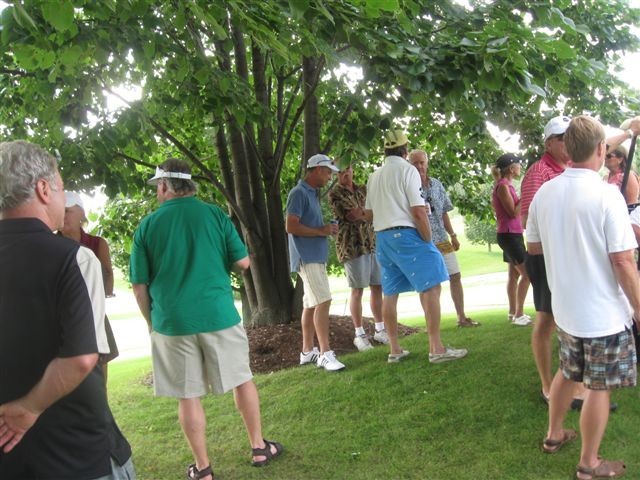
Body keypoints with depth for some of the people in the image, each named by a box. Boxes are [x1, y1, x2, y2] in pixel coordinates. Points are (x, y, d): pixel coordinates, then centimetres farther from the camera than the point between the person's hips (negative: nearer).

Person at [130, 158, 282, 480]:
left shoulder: (147, 226, -2)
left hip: (172, 322, 0)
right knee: (242, 380, 16)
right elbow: (242, 262, 0)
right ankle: (259, 448, 27)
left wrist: (152, 321, 13)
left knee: (188, 396, 10)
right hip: (218, 314, 0)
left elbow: (139, 285, 1)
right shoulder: (215, 215, -2)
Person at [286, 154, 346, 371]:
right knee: (323, 301, -15)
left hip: (316, 256, 10)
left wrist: (326, 229, 8)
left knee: (311, 304, 11)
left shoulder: (313, 193, 18)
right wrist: (321, 231, -15)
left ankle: (307, 351, 18)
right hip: (307, 257, -10)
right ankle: (325, 354, -13)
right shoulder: (299, 193, -12)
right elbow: (291, 226, -19)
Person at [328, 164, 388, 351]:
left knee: (378, 287, 7)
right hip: (352, 246, -6)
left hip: (373, 243, 6)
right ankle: (359, 334, 7)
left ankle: (380, 329, 18)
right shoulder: (335, 194, -5)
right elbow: (353, 215, -16)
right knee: (357, 290, -2)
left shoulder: (363, 189, 16)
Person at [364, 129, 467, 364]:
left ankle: (394, 350, 15)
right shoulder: (407, 169, -5)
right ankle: (436, 348, -9)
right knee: (430, 287, -6)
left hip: (382, 237, 8)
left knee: (390, 293, 10)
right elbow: (418, 211, -13)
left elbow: (368, 213, 19)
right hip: (406, 234, -7)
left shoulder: (374, 176, 15)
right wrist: (428, 240, -7)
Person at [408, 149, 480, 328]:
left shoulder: (437, 184, 9)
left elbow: (444, 213, 14)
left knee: (455, 276, 6)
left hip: (442, 239, 5)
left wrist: (453, 235, 12)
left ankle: (462, 317, 18)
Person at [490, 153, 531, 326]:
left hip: (512, 234, 10)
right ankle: (519, 314, -6)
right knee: (526, 273, -10)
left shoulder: (506, 185, 14)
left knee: (514, 273, 13)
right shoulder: (503, 186, -15)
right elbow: (513, 212, -18)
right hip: (509, 234, -10)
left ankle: (513, 312, 20)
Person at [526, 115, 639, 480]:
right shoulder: (607, 195, -19)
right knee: (599, 388, 9)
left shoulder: (545, 193, -3)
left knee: (568, 373, 24)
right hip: (604, 313, -5)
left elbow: (533, 247, 9)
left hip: (565, 308, 6)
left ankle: (555, 435, 41)